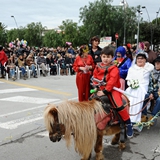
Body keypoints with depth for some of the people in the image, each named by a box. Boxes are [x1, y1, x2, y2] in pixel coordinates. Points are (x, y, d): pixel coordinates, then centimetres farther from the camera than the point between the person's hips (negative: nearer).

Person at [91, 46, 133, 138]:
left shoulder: (114, 69, -12)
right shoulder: (98, 67, 7)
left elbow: (112, 81, -21)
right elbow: (95, 78, 15)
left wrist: (105, 91, -26)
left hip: (112, 90, -6)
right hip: (101, 89, 7)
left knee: (118, 104, -24)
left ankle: (128, 124, -12)